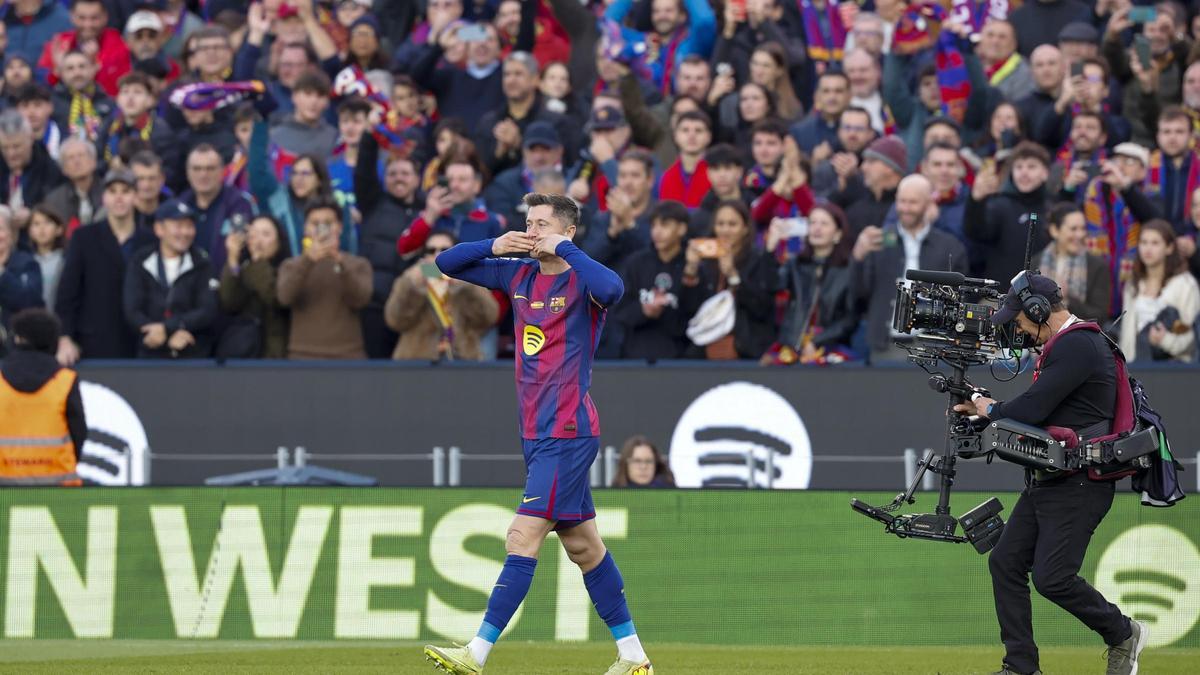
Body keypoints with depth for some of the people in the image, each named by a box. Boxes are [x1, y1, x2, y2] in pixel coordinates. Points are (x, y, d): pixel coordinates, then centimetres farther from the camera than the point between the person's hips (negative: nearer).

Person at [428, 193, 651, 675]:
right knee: (582, 544, 12)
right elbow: (447, 264, 16)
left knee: (523, 539, -12)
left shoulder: (580, 282, -11)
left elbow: (612, 288, -35)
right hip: (537, 432, 9)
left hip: (567, 434, -9)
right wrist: (495, 246, -3)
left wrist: (563, 249, -23)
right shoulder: (519, 275, 11)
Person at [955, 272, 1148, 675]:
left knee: (1053, 577, -13)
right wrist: (988, 409, 7)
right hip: (1046, 482, 11)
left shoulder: (1077, 346, -17)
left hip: (1079, 486, -11)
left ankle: (1123, 635, 9)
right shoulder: (1065, 345, 17)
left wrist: (990, 410, -4)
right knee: (1005, 562, 6)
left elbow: (1034, 409, -23)